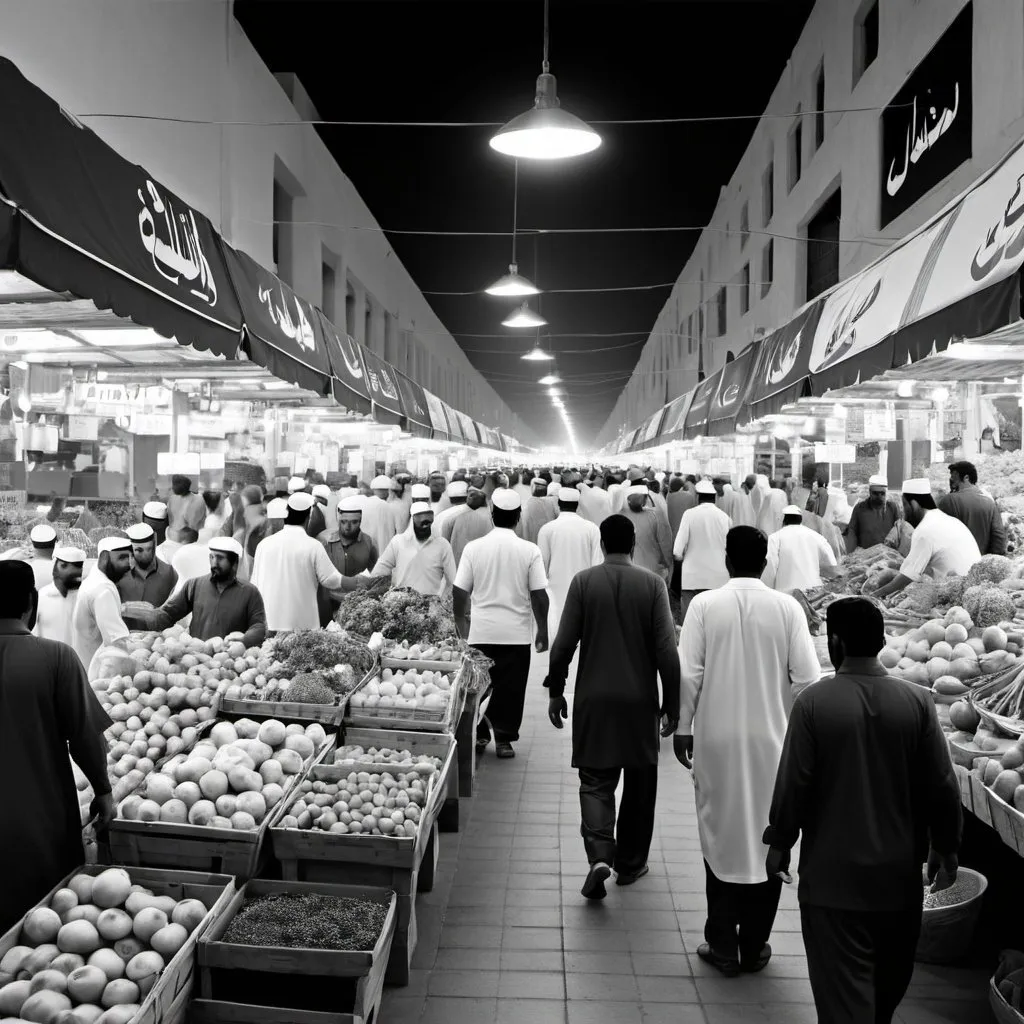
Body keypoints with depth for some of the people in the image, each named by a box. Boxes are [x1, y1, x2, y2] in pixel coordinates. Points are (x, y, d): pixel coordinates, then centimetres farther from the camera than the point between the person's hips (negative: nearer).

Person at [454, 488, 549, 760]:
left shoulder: (473, 548, -4)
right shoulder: (530, 551, -7)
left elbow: (460, 592, 0)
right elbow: (539, 595, -5)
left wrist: (460, 624, 16)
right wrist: (542, 630, 7)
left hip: (480, 632, 1)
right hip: (516, 632, -1)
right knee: (510, 687, 8)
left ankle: (479, 735, 21)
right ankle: (504, 739, 12)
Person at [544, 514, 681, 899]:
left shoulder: (583, 582, -5)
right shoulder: (653, 584, -6)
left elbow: (563, 645, -6)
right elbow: (667, 650, -7)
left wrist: (556, 691, 6)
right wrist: (671, 704, 1)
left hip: (593, 698, 0)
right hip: (640, 700, 0)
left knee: (595, 782, 7)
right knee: (639, 784, 15)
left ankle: (600, 856, -12)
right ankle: (630, 863, 25)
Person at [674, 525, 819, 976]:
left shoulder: (705, 605, -7)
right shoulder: (787, 607, -6)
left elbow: (688, 673, -8)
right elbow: (806, 676, -6)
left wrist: (683, 728, 4)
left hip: (717, 740, 0)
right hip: (772, 739, 1)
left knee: (721, 838, 10)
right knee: (766, 840, 12)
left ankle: (722, 947, 16)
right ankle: (753, 947, 21)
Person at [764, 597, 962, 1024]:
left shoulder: (814, 701, -15)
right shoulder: (917, 701, -8)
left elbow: (793, 782, -11)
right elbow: (941, 785, -4)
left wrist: (779, 841, 3)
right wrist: (946, 845, 11)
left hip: (833, 870, -3)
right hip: (899, 868, 3)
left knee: (842, 979, 5)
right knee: (891, 975, 24)